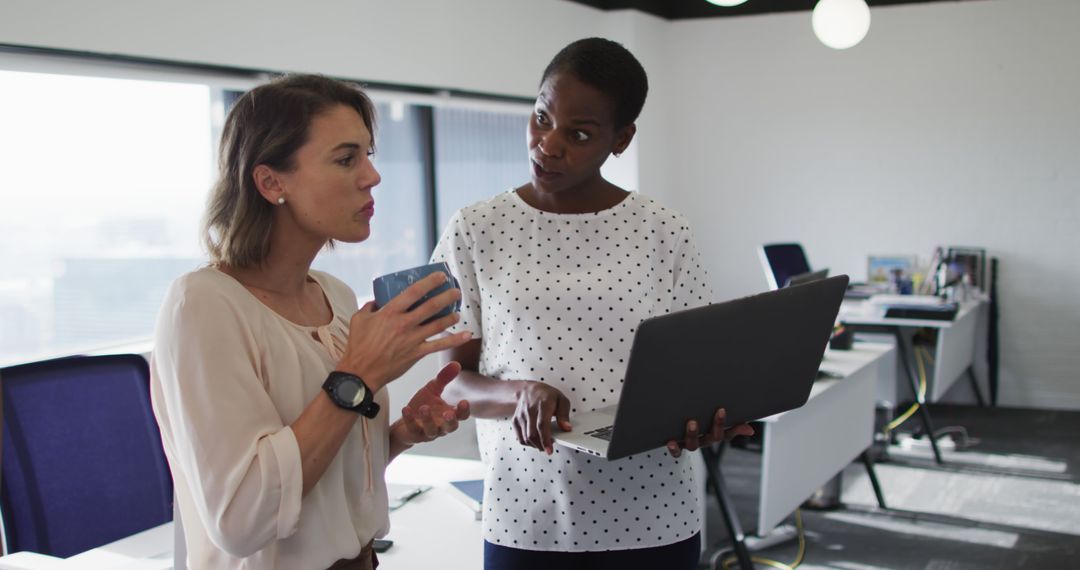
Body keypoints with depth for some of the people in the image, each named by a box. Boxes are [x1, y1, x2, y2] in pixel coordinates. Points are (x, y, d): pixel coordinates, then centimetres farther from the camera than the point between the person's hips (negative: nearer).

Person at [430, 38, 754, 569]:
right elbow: (449, 380, 0)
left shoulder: (665, 233, -1)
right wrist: (517, 394, -20)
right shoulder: (474, 231, -3)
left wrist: (700, 417, -18)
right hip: (526, 521, 0)